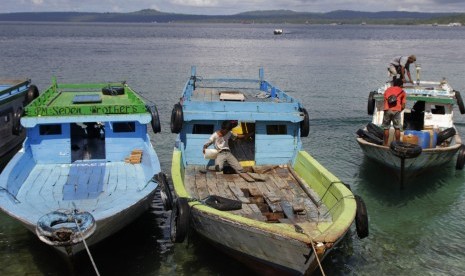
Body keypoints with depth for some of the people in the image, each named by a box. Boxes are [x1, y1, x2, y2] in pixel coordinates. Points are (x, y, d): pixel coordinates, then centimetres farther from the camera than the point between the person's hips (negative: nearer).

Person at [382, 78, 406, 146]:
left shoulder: (387, 90, 25)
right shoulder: (402, 92, 18)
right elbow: (403, 106, 10)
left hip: (387, 110, 2)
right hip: (396, 110, -2)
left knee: (386, 128, 9)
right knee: (397, 128, 8)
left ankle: (385, 144, 12)